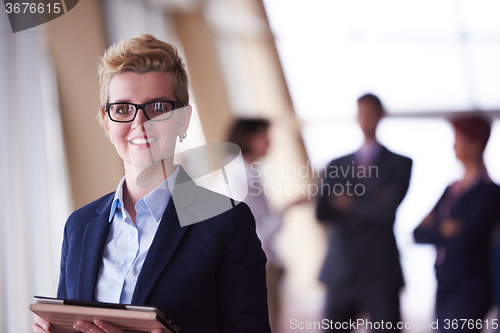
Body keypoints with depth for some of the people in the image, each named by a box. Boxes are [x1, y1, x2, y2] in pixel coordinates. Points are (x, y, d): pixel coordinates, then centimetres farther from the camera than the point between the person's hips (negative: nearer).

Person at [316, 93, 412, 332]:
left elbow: (388, 211, -10)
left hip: (380, 274, -3)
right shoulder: (337, 166, 14)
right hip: (341, 273, 3)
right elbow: (322, 213, 0)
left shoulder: (399, 164, 5)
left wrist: (351, 204, -1)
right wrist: (369, 205, -12)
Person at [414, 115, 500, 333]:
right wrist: (442, 230, -10)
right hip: (445, 288, 7)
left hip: (468, 291, -7)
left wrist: (434, 232, -3)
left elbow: (465, 240, -19)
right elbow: (418, 233, 8)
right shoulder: (451, 190, 14)